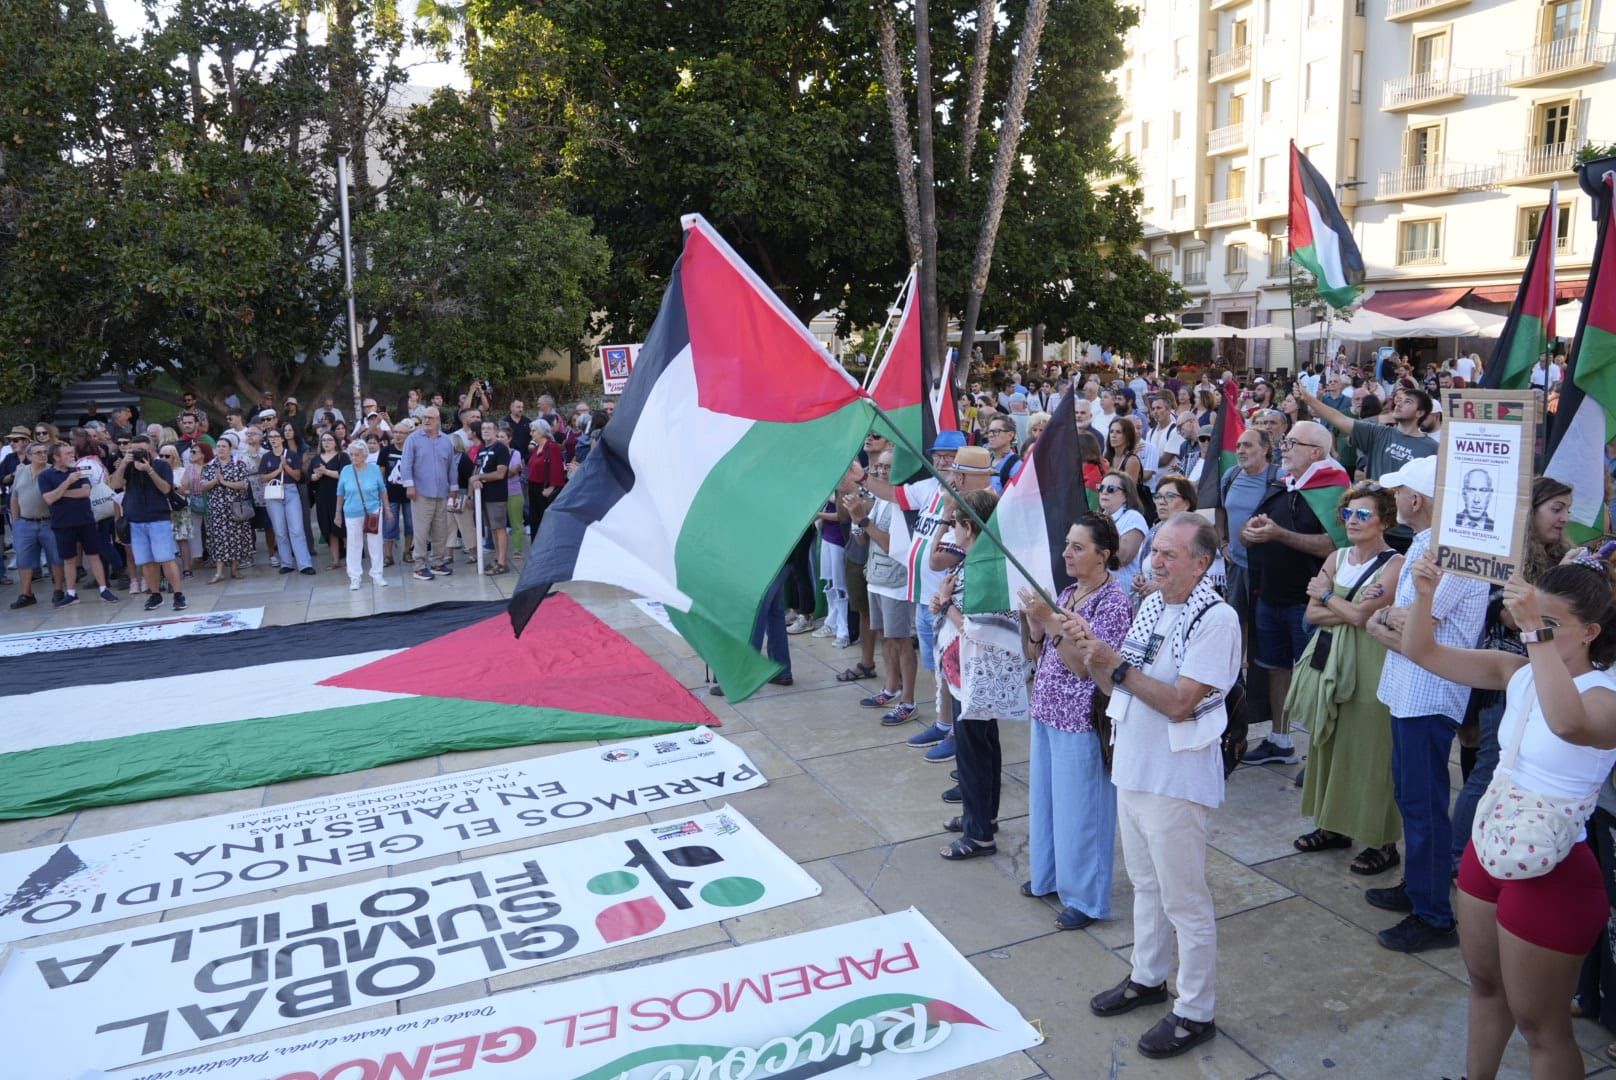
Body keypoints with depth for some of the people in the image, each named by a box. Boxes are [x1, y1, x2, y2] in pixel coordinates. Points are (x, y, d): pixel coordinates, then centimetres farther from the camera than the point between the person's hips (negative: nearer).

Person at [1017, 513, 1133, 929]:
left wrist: (1049, 620, -27)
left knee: (1080, 809, 5)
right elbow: (1038, 651, 10)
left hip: (1081, 721, -8)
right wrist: (1034, 618, -9)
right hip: (1047, 712, 8)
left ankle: (1085, 897, 20)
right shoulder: (1067, 593, 7)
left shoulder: (1114, 602, -16)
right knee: (1045, 799, 20)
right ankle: (1049, 876, 38)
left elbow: (1085, 666, -22)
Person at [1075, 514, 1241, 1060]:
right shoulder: (1151, 605, 5)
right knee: (1146, 884, 23)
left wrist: (1117, 665, -26)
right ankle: (1148, 978, 41)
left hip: (1176, 779, -8)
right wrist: (1092, 647, -10)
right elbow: (1115, 684, 7)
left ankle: (1196, 1013, 22)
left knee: (1184, 901, 6)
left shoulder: (1216, 619, -18)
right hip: (1132, 767, 8)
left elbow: (1179, 704, -23)